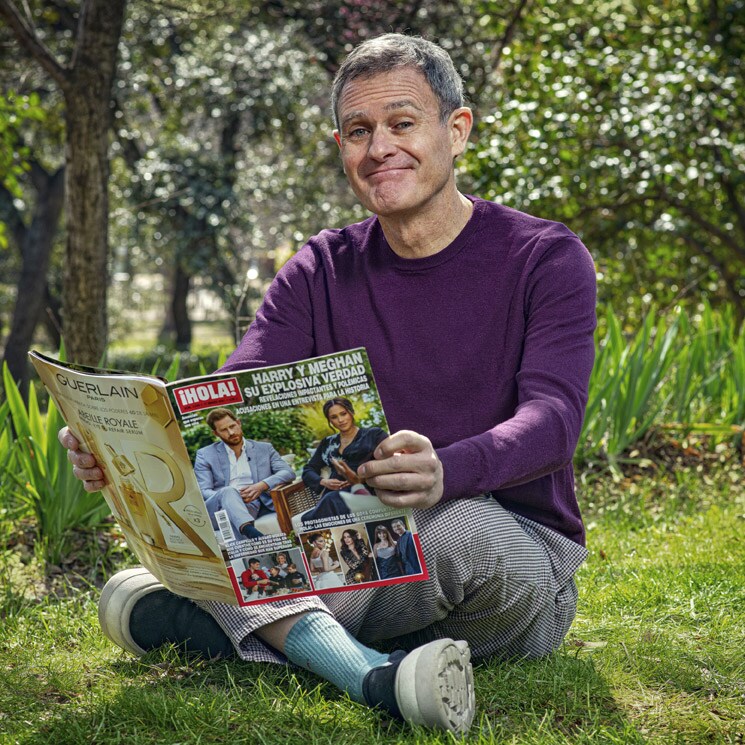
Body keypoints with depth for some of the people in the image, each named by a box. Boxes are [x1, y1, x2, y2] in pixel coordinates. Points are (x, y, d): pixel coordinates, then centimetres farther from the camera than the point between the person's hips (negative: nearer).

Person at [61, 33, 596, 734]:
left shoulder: (547, 258, -6)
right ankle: (368, 673, -40)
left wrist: (445, 472, -46)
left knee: (462, 526, -38)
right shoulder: (320, 274, 6)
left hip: (523, 549, -3)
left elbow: (553, 418, -23)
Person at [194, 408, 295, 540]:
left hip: (255, 507, 4)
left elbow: (288, 473, 7)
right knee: (229, 491, -36)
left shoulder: (264, 449, 19)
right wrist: (236, 496, -15)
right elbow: (203, 492, 4)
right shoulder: (205, 455, 15)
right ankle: (250, 532, -62)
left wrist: (262, 485, -14)